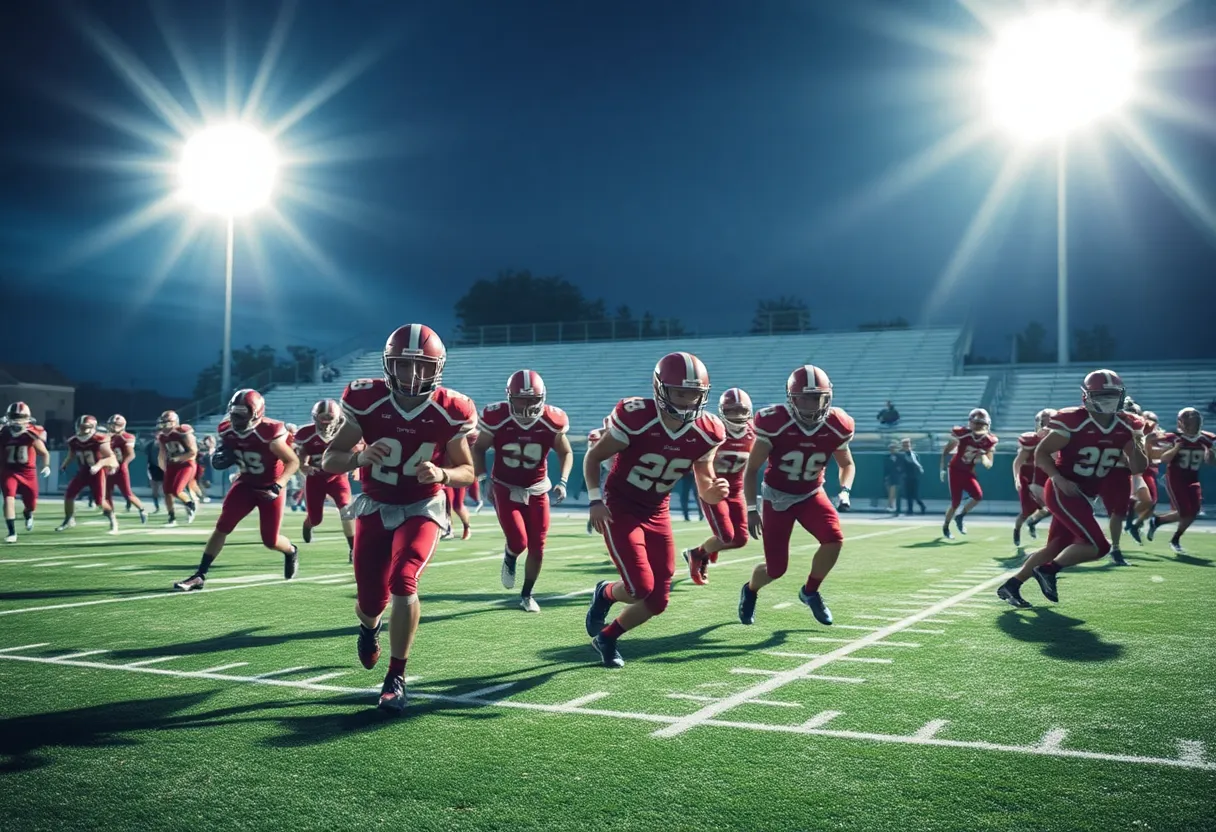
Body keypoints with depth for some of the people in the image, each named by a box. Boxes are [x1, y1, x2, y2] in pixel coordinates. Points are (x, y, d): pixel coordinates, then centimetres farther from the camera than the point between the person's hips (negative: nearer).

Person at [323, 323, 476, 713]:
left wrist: (441, 474, -26)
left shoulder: (449, 411, -16)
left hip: (421, 509, -1)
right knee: (371, 601, 1)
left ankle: (396, 677, -4)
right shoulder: (366, 400, -16)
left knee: (403, 583, -23)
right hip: (375, 507, 1)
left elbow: (467, 471, -4)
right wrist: (360, 458, -33)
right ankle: (369, 627, 42)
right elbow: (328, 461, -11)